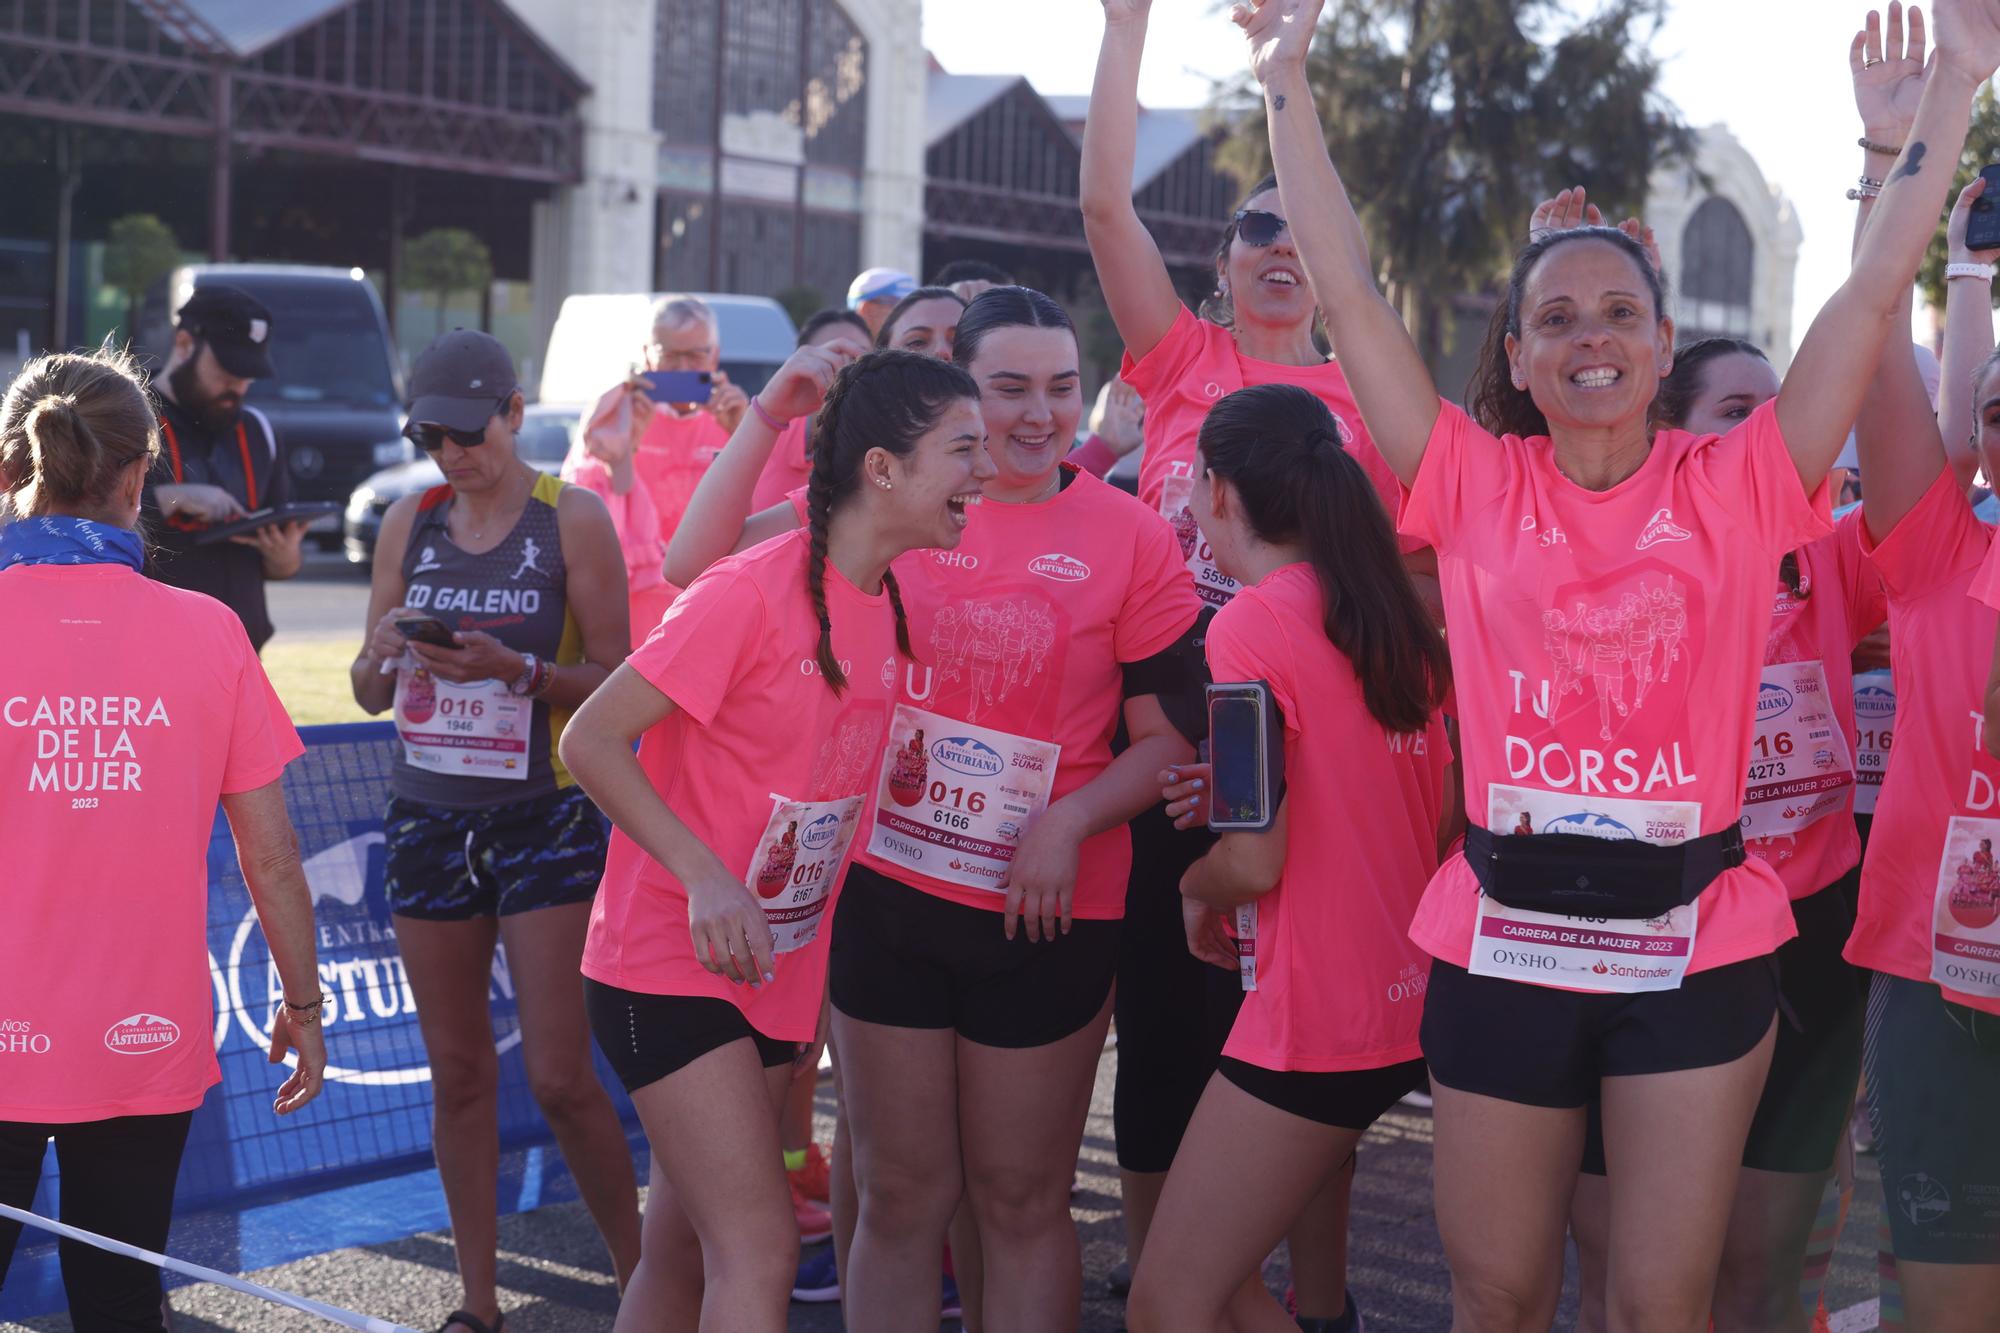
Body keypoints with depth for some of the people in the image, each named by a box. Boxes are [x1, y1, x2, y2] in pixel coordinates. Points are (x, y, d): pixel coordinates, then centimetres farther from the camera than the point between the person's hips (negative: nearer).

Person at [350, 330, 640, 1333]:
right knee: (457, 1071, 8)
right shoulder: (409, 522, 8)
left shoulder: (572, 518, -4)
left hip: (547, 816, -4)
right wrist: (386, 648, -11)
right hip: (430, 815, 4)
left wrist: (514, 668, -21)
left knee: (559, 1076, -7)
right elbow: (370, 694, 11)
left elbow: (613, 681, -6)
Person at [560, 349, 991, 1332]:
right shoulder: (752, 592, -18)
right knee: (758, 1254, -13)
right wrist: (707, 879, -26)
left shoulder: (890, 606, 5)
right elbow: (592, 741, -18)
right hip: (670, 964, -8)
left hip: (777, 975, 8)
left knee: (684, 1252, 15)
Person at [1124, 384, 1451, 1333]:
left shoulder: (1252, 622, -14)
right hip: (1408, 996, 9)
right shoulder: (1391, 613, 8)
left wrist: (1195, 889, 4)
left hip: (1317, 1014, -8)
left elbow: (1256, 860, -18)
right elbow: (1439, 810, 15)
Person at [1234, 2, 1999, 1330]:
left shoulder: (1735, 488, -1)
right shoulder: (1477, 486, 0)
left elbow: (1875, 289, -3)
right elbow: (1347, 290, -3)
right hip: (1504, 945, 1)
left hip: (1698, 945, -1)